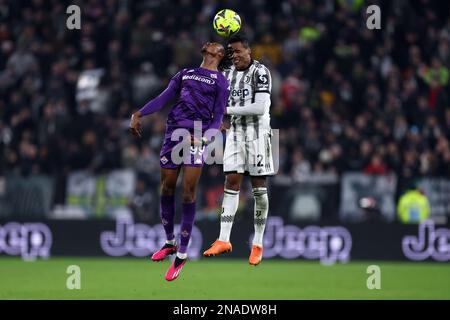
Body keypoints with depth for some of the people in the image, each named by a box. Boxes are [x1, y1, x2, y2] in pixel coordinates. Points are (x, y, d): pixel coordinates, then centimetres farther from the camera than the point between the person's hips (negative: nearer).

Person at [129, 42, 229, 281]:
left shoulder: (220, 81, 7)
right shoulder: (185, 73, 20)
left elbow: (218, 117, 2)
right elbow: (164, 98, 16)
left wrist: (204, 138, -15)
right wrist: (138, 114, 2)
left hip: (197, 137, -4)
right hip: (174, 131, 4)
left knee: (188, 194, -10)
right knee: (167, 190, 5)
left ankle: (182, 255, -5)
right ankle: (170, 243, 22)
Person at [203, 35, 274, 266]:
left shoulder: (260, 72, -10)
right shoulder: (228, 74, 12)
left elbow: (260, 108, -18)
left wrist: (229, 110, -15)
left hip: (257, 132, -6)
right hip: (235, 132, 6)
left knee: (258, 186, -1)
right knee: (231, 182, -3)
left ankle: (258, 244, 4)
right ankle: (224, 240, -7)